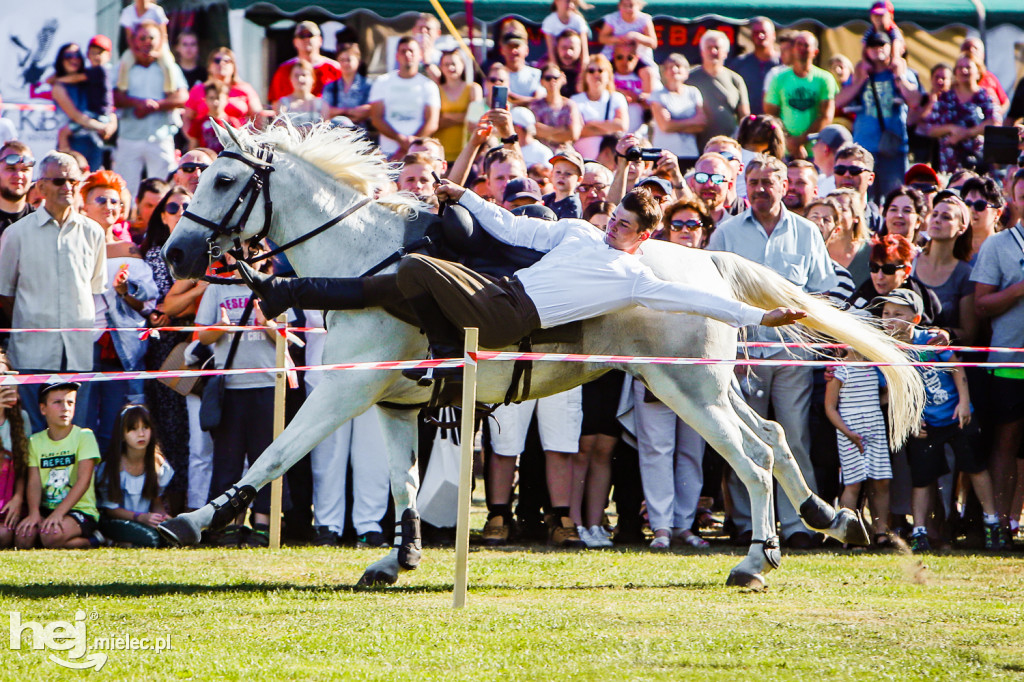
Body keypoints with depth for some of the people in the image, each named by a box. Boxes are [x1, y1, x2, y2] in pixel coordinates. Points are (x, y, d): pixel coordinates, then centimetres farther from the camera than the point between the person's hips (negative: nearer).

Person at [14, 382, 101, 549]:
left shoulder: (84, 436, -3)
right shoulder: (36, 441, 9)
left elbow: (84, 479, -14)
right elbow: (34, 481, -1)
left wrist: (58, 513, -25)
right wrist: (34, 513, -22)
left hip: (80, 509, -4)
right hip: (46, 510, 4)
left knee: (51, 536, -33)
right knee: (23, 538, -26)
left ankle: (89, 540, -3)